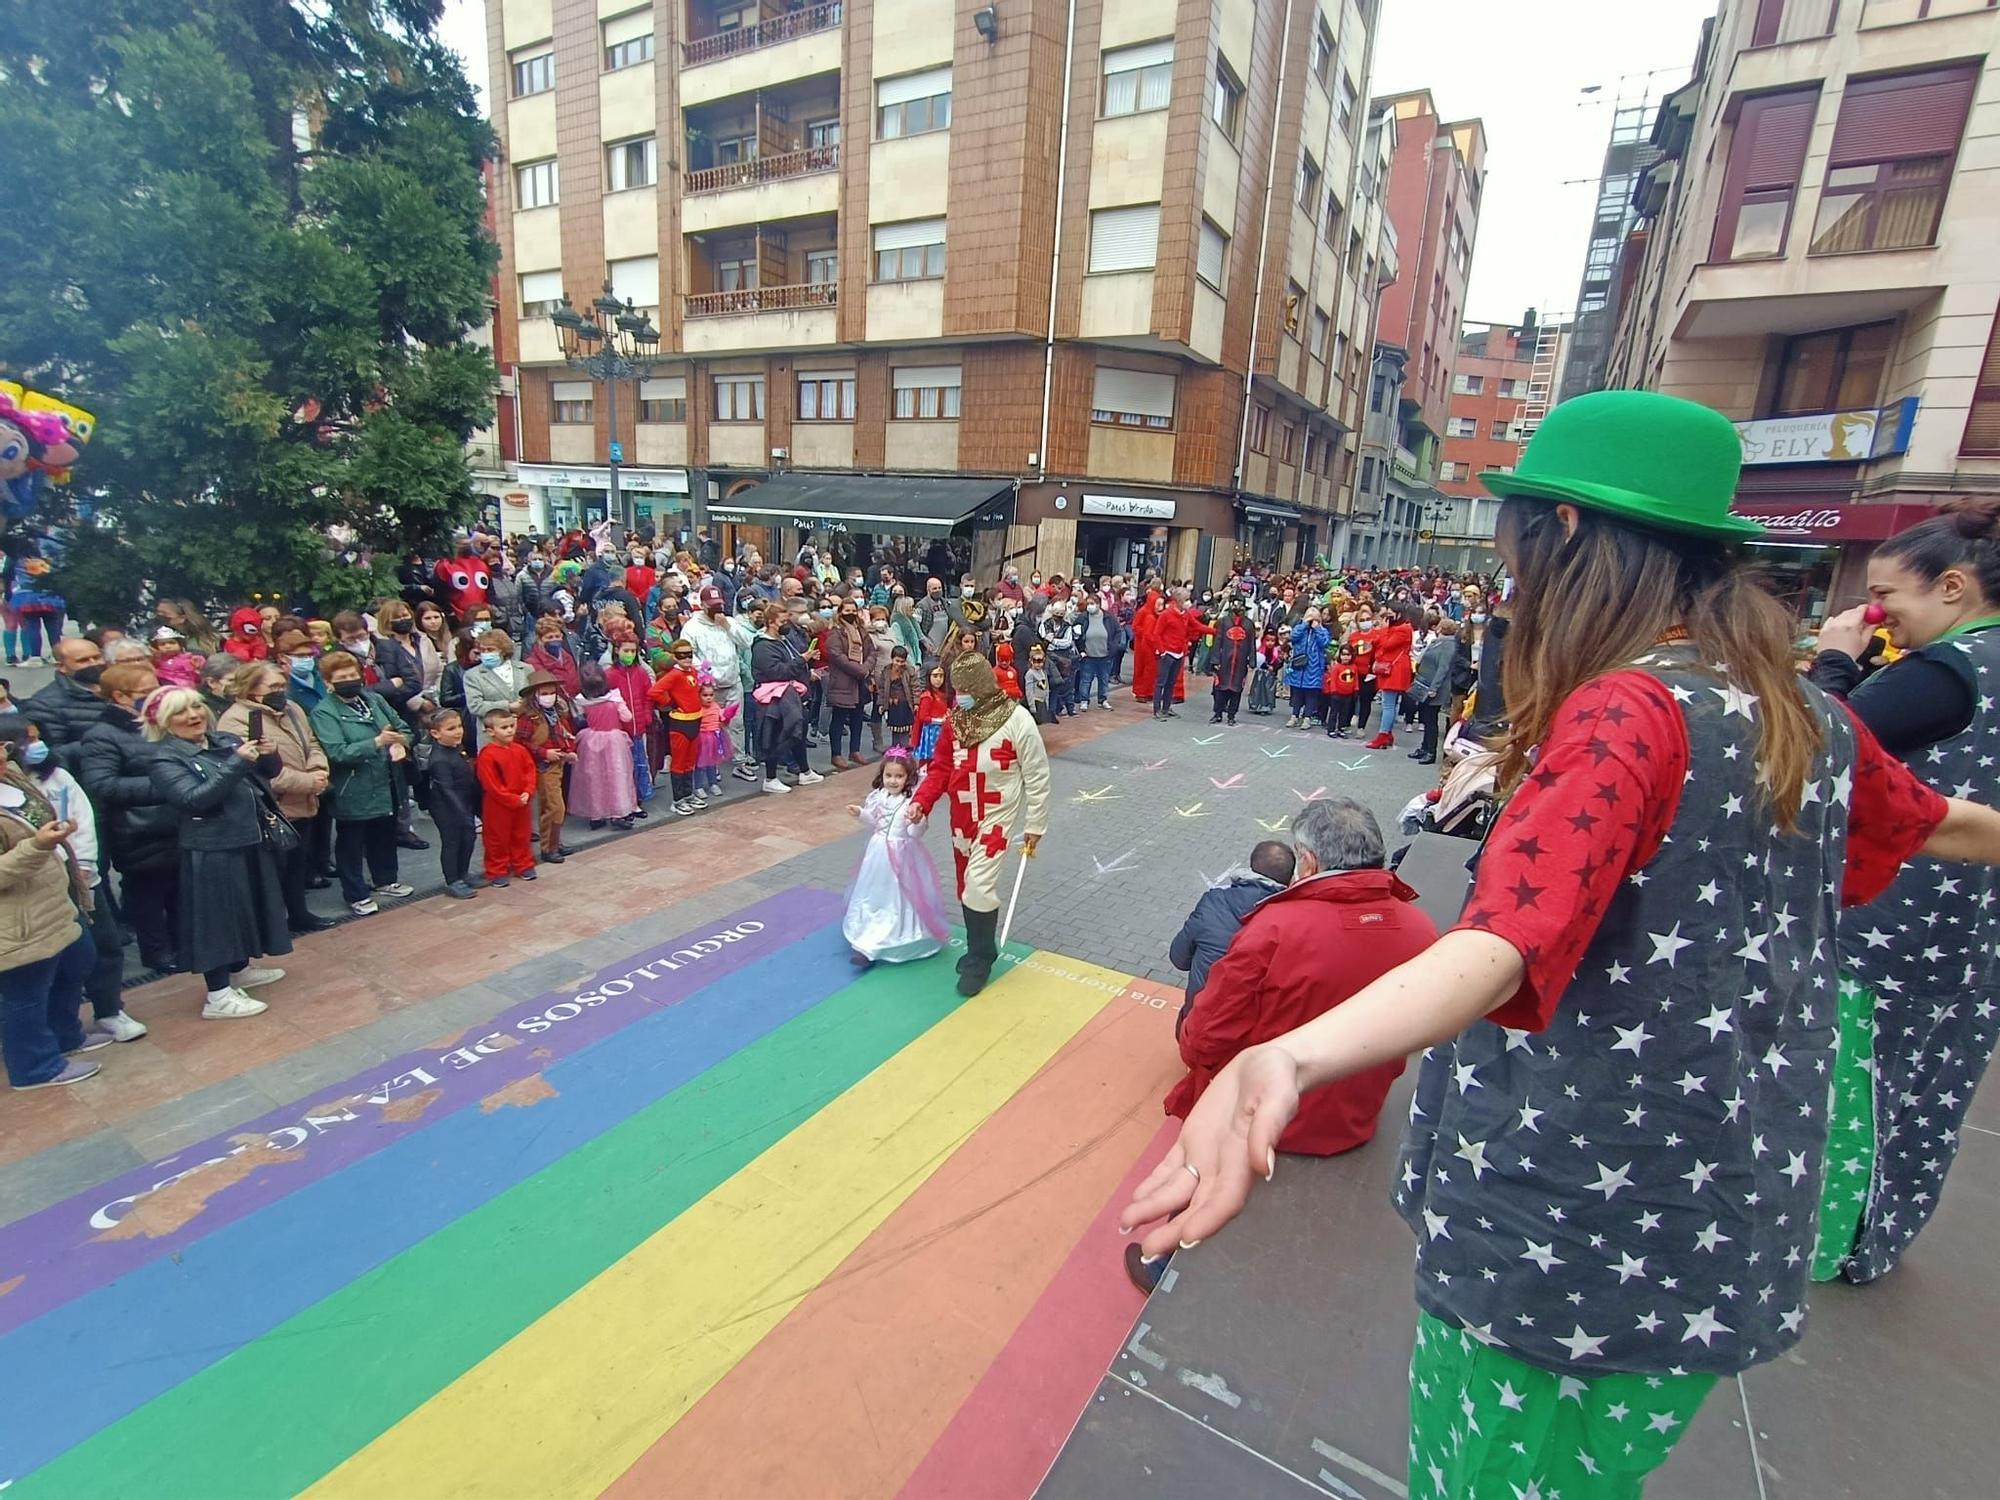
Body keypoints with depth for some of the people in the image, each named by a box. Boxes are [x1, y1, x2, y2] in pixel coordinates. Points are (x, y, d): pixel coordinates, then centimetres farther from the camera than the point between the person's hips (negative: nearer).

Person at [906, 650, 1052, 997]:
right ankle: (979, 949, 36)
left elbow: (1037, 777, -10)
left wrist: (1034, 826, -7)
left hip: (996, 817, -6)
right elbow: (941, 767, 4)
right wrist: (921, 801, -12)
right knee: (967, 886, 15)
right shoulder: (955, 720, -1)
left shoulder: (1016, 720, -17)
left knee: (979, 885, -13)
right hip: (962, 818, 6)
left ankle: (979, 960, 8)